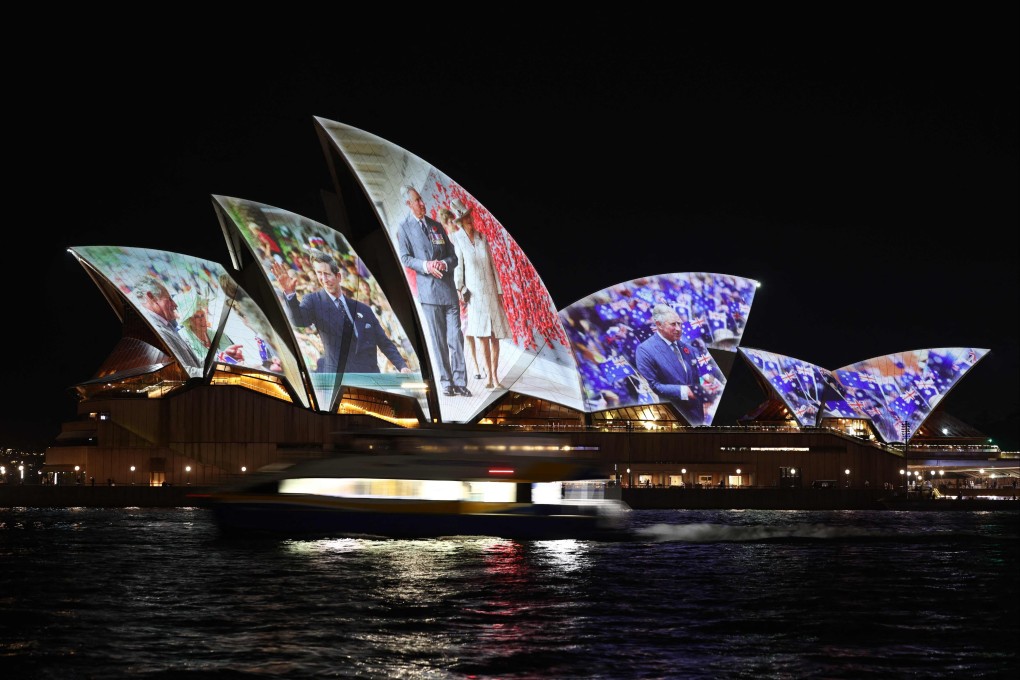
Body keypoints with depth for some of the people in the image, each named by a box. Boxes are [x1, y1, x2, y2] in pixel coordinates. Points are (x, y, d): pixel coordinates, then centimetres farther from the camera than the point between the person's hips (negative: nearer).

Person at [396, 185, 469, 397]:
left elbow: (453, 256, 15)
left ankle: (460, 382, -4)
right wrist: (425, 265, -20)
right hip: (428, 289, -3)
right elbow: (405, 258, -3)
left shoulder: (436, 225, 17)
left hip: (448, 287, 3)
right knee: (438, 339, -2)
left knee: (456, 336, -4)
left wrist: (444, 264, -7)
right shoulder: (405, 228, 4)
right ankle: (446, 382, 3)